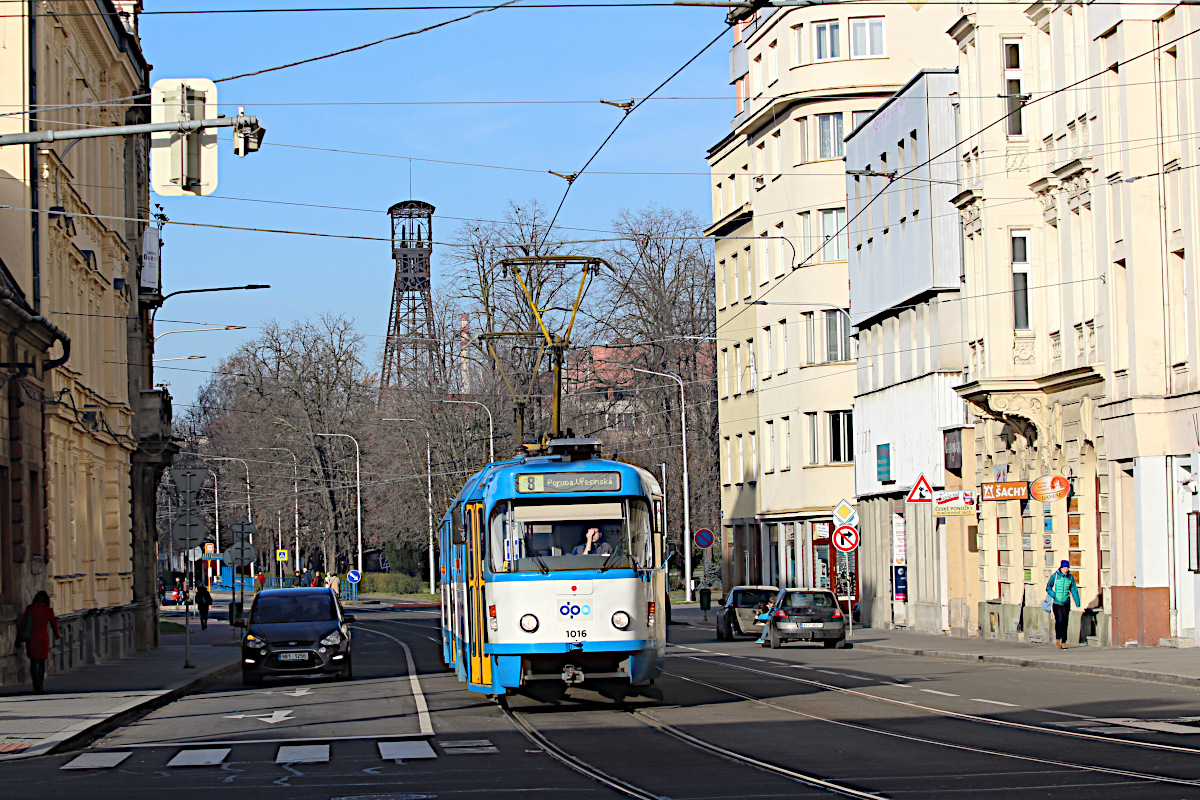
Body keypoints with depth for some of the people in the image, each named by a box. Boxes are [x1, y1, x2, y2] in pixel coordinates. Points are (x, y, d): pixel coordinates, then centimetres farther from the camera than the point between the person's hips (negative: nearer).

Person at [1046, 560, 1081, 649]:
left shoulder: (1070, 577, 5)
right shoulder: (1055, 576, -3)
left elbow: (1074, 590, 11)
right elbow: (1048, 587, 1)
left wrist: (1077, 602, 6)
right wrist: (1053, 595, -18)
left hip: (1066, 603, 3)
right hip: (1056, 603, -3)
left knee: (1065, 622, 1)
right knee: (1059, 621, -15)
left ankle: (1064, 642, 7)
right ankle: (1057, 639, 2)